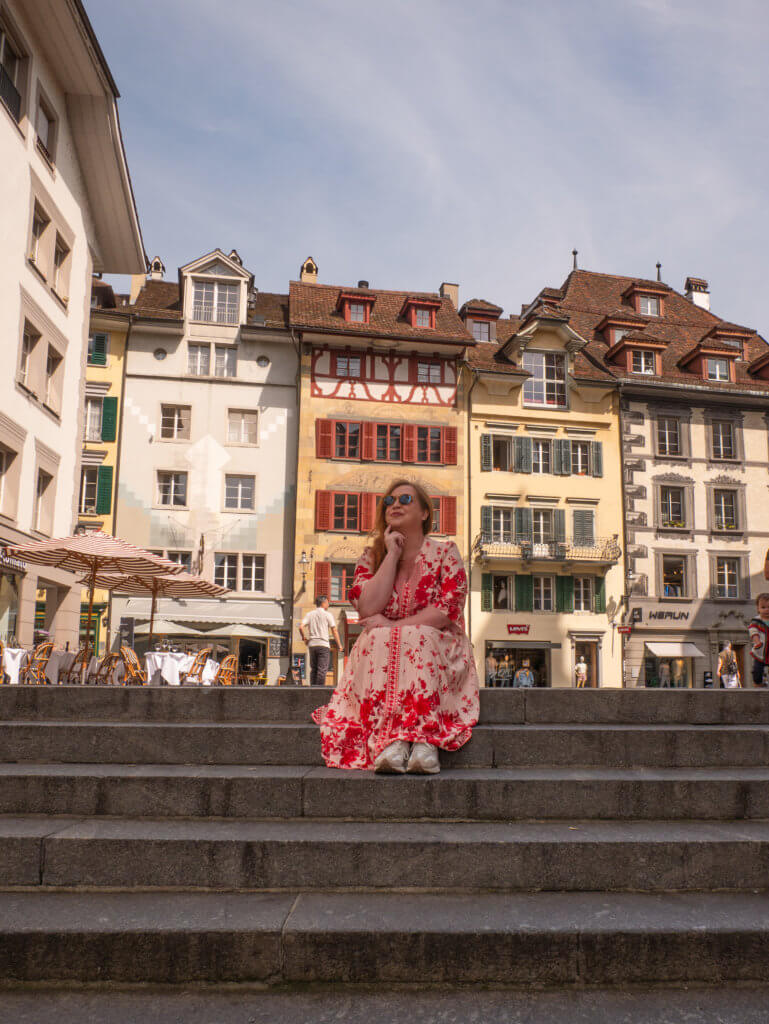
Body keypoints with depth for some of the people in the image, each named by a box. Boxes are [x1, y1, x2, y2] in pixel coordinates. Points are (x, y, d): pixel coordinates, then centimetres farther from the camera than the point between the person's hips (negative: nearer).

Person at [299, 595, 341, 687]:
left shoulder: (309, 614, 9)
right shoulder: (327, 614, 0)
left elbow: (301, 627, -3)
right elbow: (334, 630, -2)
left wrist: (304, 638, 11)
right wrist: (339, 644, 4)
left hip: (312, 644, 4)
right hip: (323, 645, -4)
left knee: (313, 669, 11)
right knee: (322, 669, -4)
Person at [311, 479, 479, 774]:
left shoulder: (445, 552, 4)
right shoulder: (371, 557, 10)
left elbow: (449, 609, -10)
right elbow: (368, 609, -9)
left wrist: (396, 625, -17)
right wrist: (392, 555, -8)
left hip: (437, 649, -2)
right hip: (379, 655, 2)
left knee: (418, 638, -33)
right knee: (379, 639, -31)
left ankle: (426, 740, -47)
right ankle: (389, 742, -45)